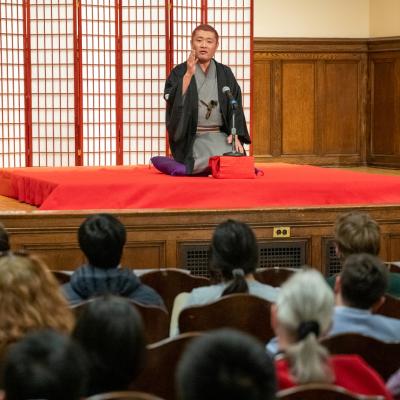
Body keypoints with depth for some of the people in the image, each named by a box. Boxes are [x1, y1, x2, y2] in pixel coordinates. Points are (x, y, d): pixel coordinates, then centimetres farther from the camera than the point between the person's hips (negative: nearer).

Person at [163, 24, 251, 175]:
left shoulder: (225, 73, 14)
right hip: (191, 138, -3)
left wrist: (235, 135, -4)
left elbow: (235, 107, 11)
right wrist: (189, 74, -18)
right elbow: (173, 100, -11)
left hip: (220, 136, 3)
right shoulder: (179, 72, 6)